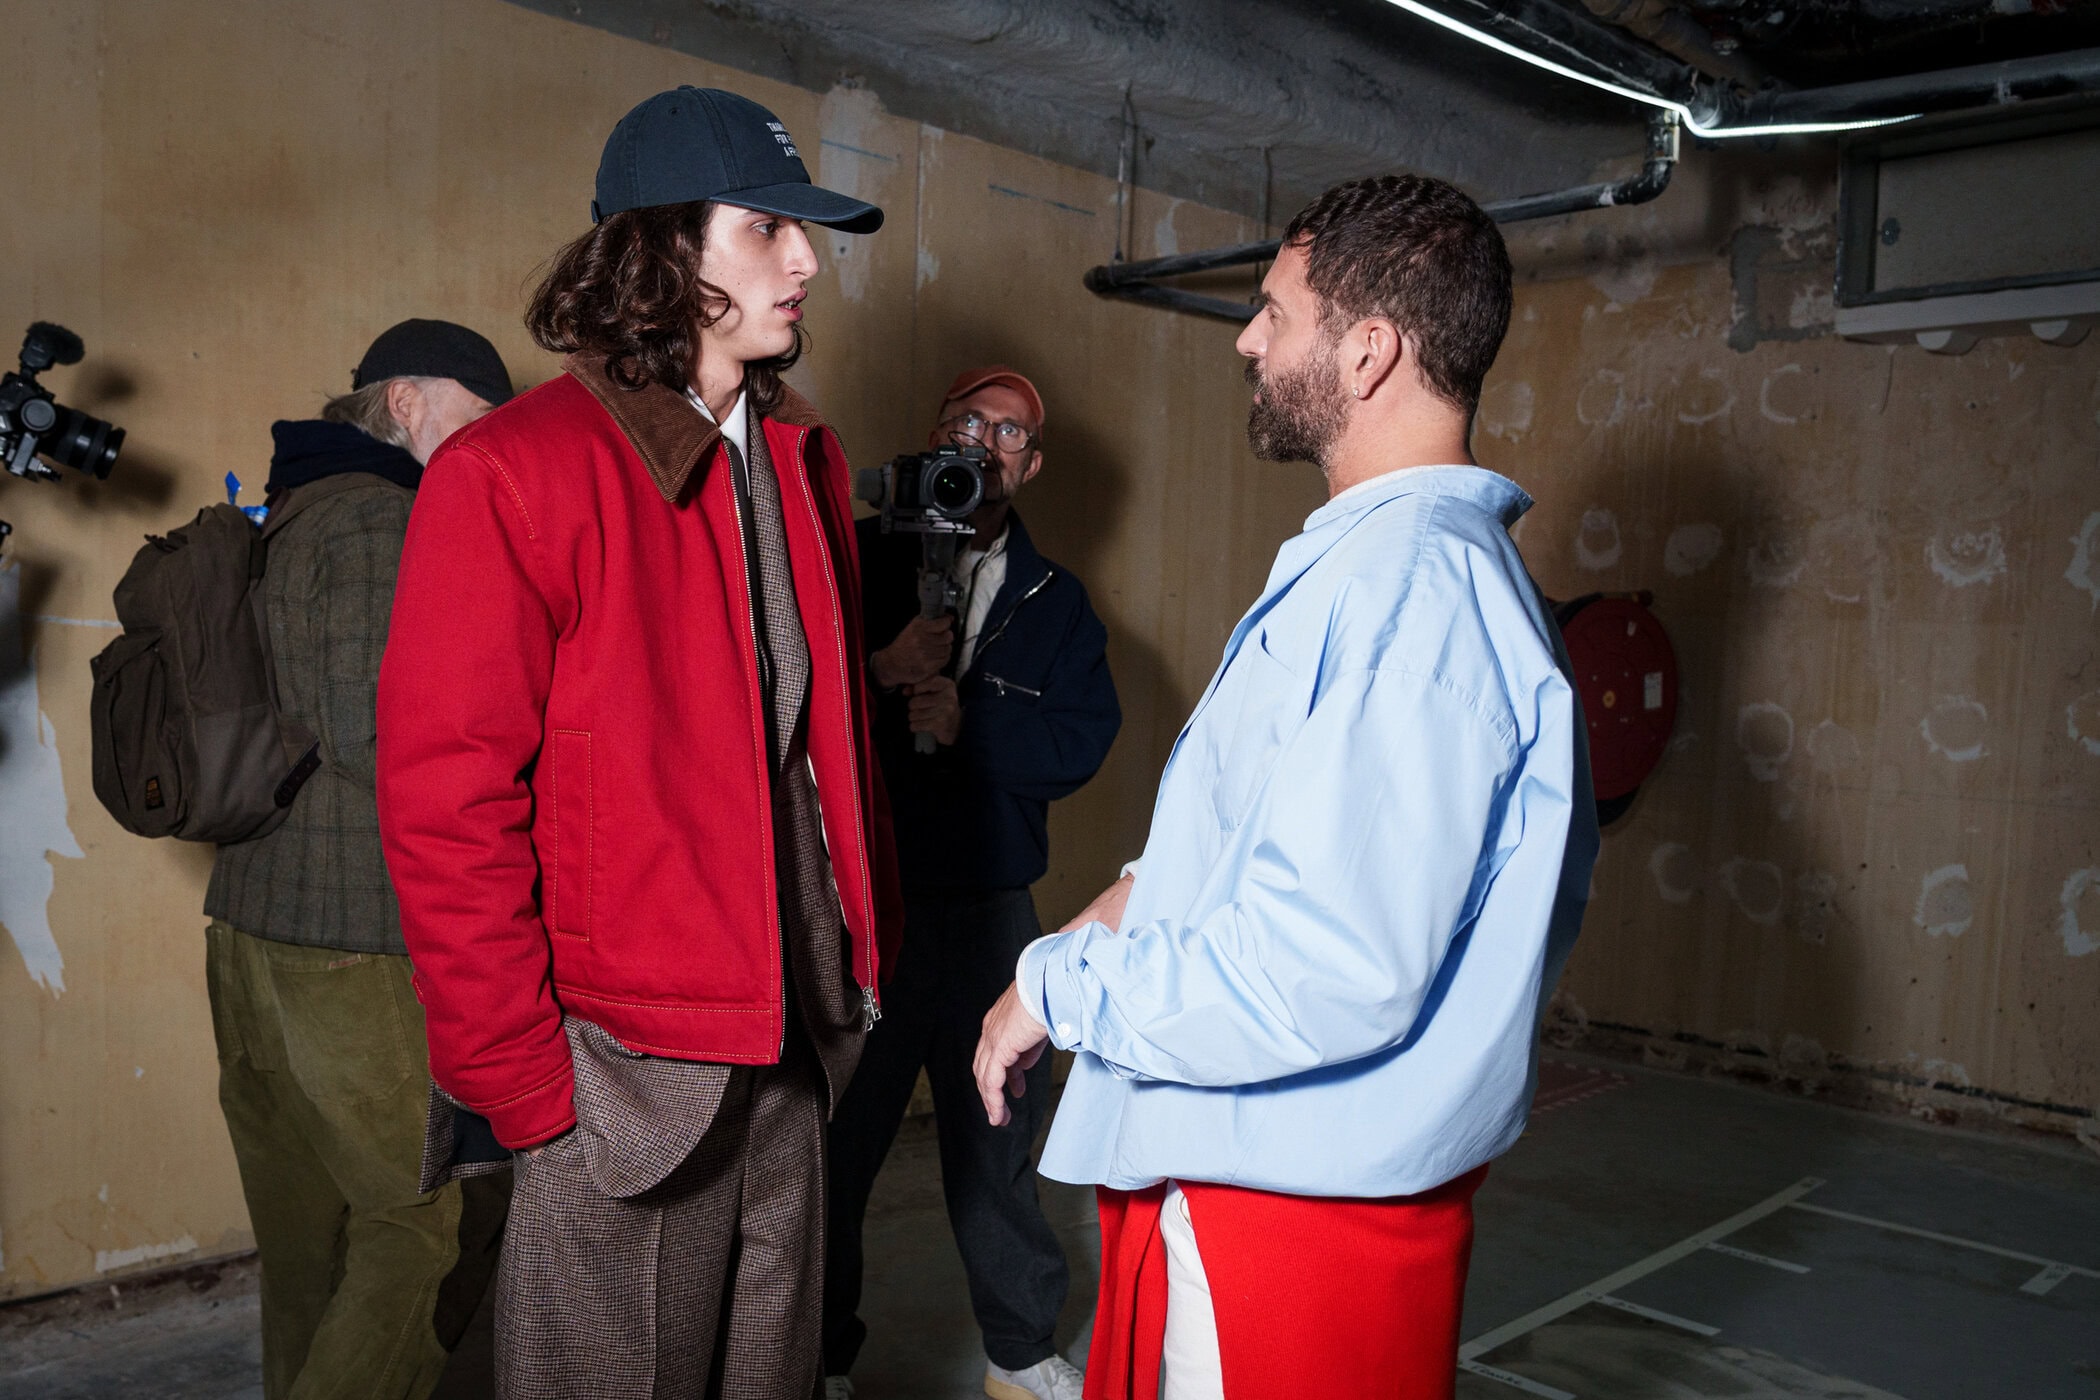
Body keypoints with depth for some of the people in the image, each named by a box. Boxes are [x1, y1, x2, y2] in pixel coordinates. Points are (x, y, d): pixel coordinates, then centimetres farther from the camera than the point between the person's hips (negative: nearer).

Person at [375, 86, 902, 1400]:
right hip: (629, 1068, -6)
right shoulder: (513, 474, -13)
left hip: (795, 1038, 7)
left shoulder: (803, 461, 9)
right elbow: (447, 805, -15)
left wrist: (870, 947, 10)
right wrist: (520, 1078, -14)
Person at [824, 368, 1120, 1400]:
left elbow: (1083, 738, -3)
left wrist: (967, 719, -16)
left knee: (999, 1131, 13)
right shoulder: (856, 559, 2)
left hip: (988, 905, 2)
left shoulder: (1054, 600, 10)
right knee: (834, 1134, 9)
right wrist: (879, 672, -21)